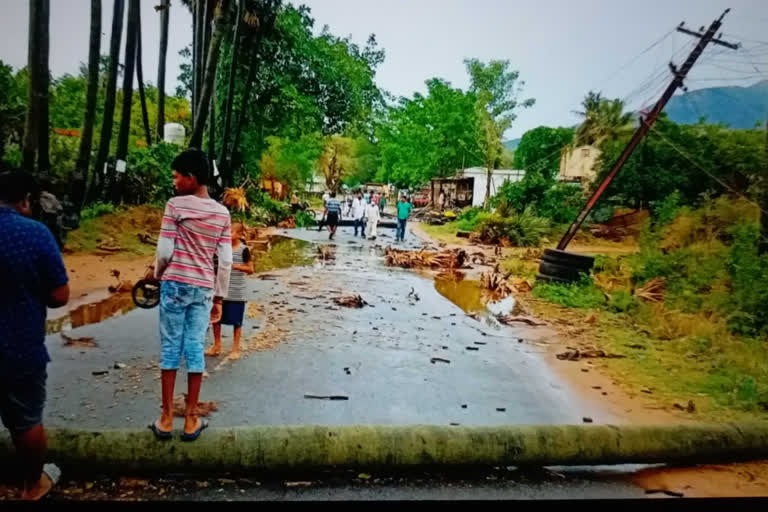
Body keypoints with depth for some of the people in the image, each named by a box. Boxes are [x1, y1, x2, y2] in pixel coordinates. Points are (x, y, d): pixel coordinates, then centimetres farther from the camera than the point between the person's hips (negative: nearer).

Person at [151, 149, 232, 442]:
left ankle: (166, 419, 13)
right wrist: (219, 297, 11)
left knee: (171, 348, 5)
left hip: (175, 284, -3)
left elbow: (165, 252, -8)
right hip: (204, 288, 3)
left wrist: (158, 274, 13)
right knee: (195, 349, 7)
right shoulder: (222, 214, 5)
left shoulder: (176, 205, -6)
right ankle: (191, 420, 14)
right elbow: (226, 261, 4)